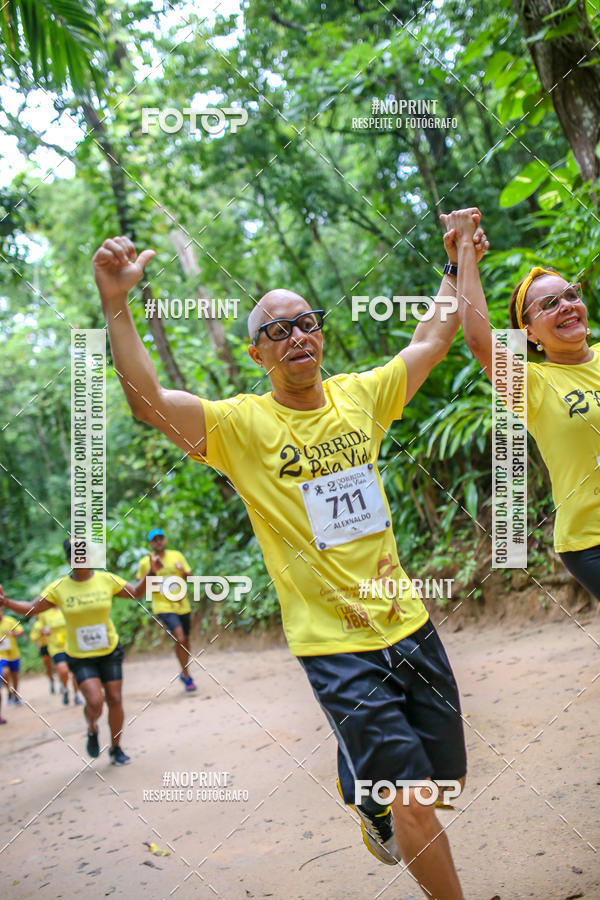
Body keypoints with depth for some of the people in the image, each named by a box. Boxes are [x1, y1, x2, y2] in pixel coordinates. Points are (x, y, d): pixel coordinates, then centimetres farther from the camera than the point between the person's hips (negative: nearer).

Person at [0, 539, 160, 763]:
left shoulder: (107, 580, -3)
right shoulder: (58, 588, -6)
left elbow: (136, 592, 7)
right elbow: (31, 608, -2)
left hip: (110, 652, 2)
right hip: (80, 657, -2)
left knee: (114, 700, 2)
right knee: (95, 701, -16)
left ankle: (116, 748, 21)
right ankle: (92, 730, 18)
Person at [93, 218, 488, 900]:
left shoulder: (359, 396, 5)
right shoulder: (242, 424, -8)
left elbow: (433, 339, 16)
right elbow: (147, 401, -21)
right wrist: (116, 304, -30)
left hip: (410, 626, 5)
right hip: (336, 647, -5)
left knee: (447, 777, 18)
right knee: (413, 799, -3)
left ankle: (372, 799, 49)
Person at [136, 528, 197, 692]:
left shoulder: (177, 556, 4)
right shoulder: (145, 562, -3)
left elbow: (190, 578, 6)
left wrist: (183, 571, -15)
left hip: (182, 606, 4)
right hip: (163, 608, -4)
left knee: (185, 641, 15)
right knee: (179, 639, -20)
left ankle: (184, 673, 38)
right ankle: (186, 676, -6)